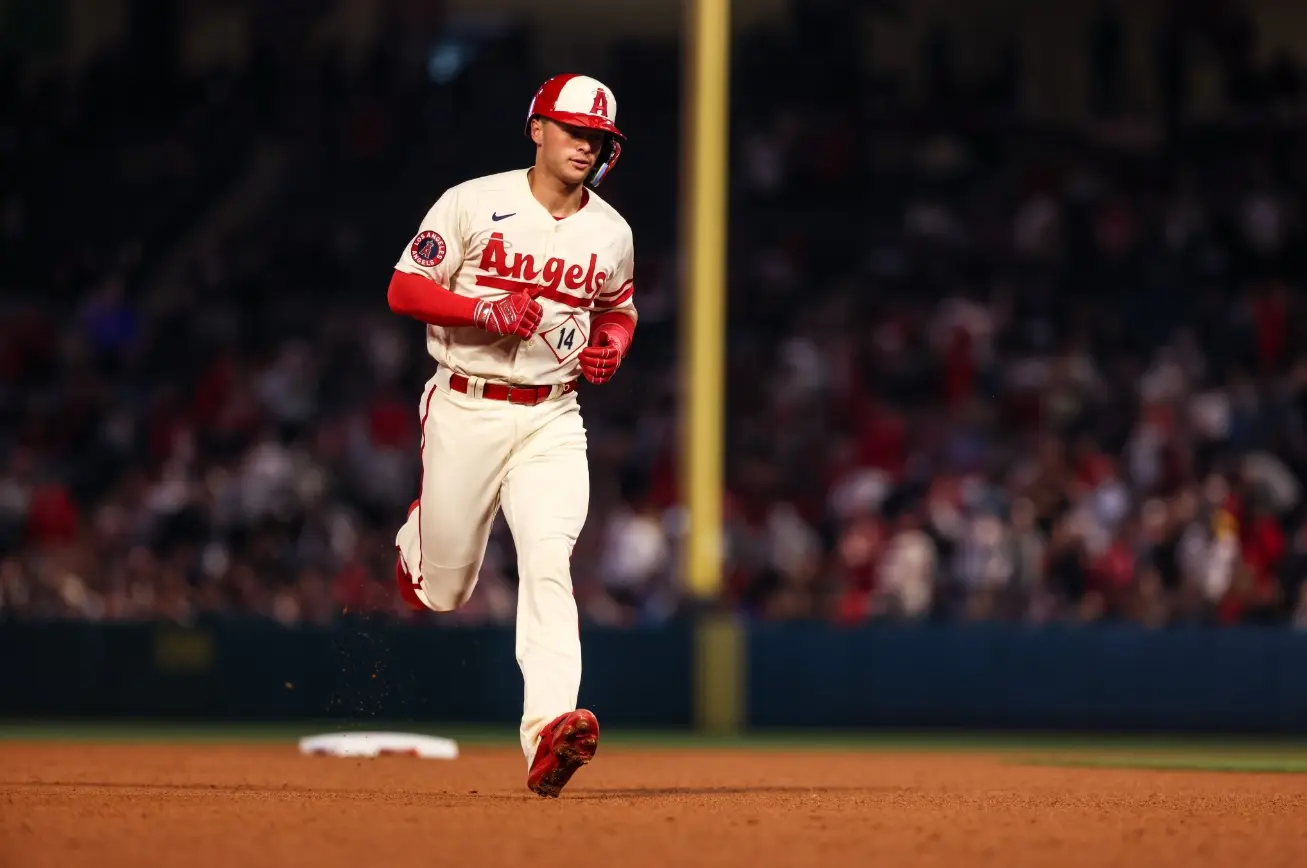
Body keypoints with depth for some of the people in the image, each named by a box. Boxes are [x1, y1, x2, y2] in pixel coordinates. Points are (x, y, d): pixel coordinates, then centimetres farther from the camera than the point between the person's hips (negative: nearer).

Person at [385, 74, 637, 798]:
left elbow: (617, 312, 24)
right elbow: (403, 290, -6)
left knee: (549, 560, -21)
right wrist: (487, 311, -21)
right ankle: (416, 541, 46)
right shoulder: (474, 203, -5)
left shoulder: (611, 232, 7)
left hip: (550, 419, 2)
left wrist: (609, 350, 0)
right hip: (465, 411, -1)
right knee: (441, 592, 7)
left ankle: (548, 731, -33)